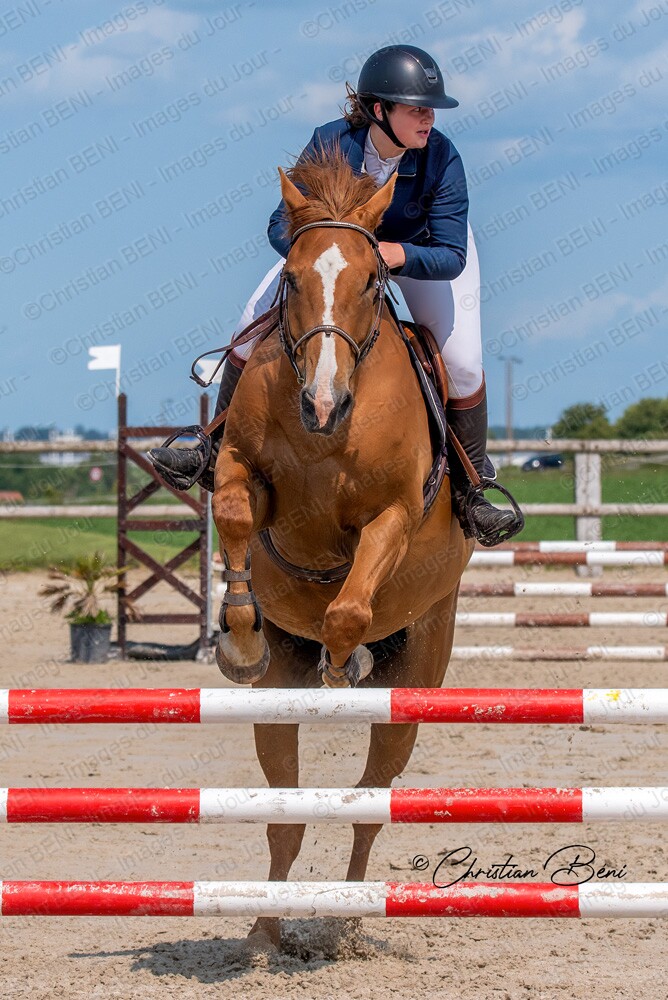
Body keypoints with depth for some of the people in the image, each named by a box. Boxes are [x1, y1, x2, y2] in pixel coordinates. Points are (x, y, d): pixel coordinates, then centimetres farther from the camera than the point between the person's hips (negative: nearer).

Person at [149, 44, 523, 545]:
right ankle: (219, 452, 13)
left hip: (423, 248, -2)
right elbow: (282, 226, -26)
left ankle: (470, 489, 4)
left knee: (463, 363, -16)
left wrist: (396, 255, -53)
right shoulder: (331, 144, -33)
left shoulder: (441, 160, -35)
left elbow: (450, 255, -34)